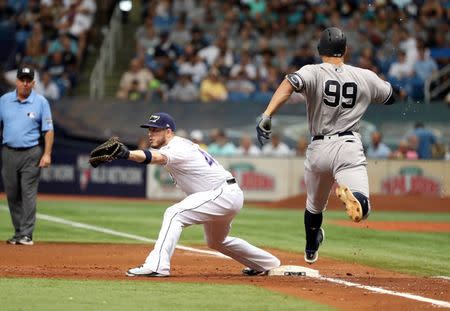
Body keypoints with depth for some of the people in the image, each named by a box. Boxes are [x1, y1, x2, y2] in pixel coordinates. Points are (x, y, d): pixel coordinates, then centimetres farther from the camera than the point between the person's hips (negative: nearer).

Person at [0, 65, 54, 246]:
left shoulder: (41, 102, 1)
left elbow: (48, 130, 0)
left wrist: (47, 154, -9)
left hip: (31, 154, -3)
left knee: (29, 194, -8)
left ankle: (26, 235, -8)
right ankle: (18, 232, 16)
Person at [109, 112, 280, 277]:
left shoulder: (178, 149, -24)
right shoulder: (182, 144, 12)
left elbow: (158, 157, -43)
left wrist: (127, 154, -59)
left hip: (223, 194, -11)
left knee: (174, 213, -24)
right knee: (216, 241, 31)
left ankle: (156, 265, -34)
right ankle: (269, 263, 46)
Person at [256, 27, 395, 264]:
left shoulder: (313, 73, -1)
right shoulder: (365, 77, 7)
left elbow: (290, 83, -23)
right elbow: (390, 97, 24)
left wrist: (266, 116, -31)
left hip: (318, 149, 2)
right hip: (349, 147, -2)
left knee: (314, 206, 27)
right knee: (360, 210, -18)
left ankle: (311, 250, 46)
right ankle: (347, 193, -49)